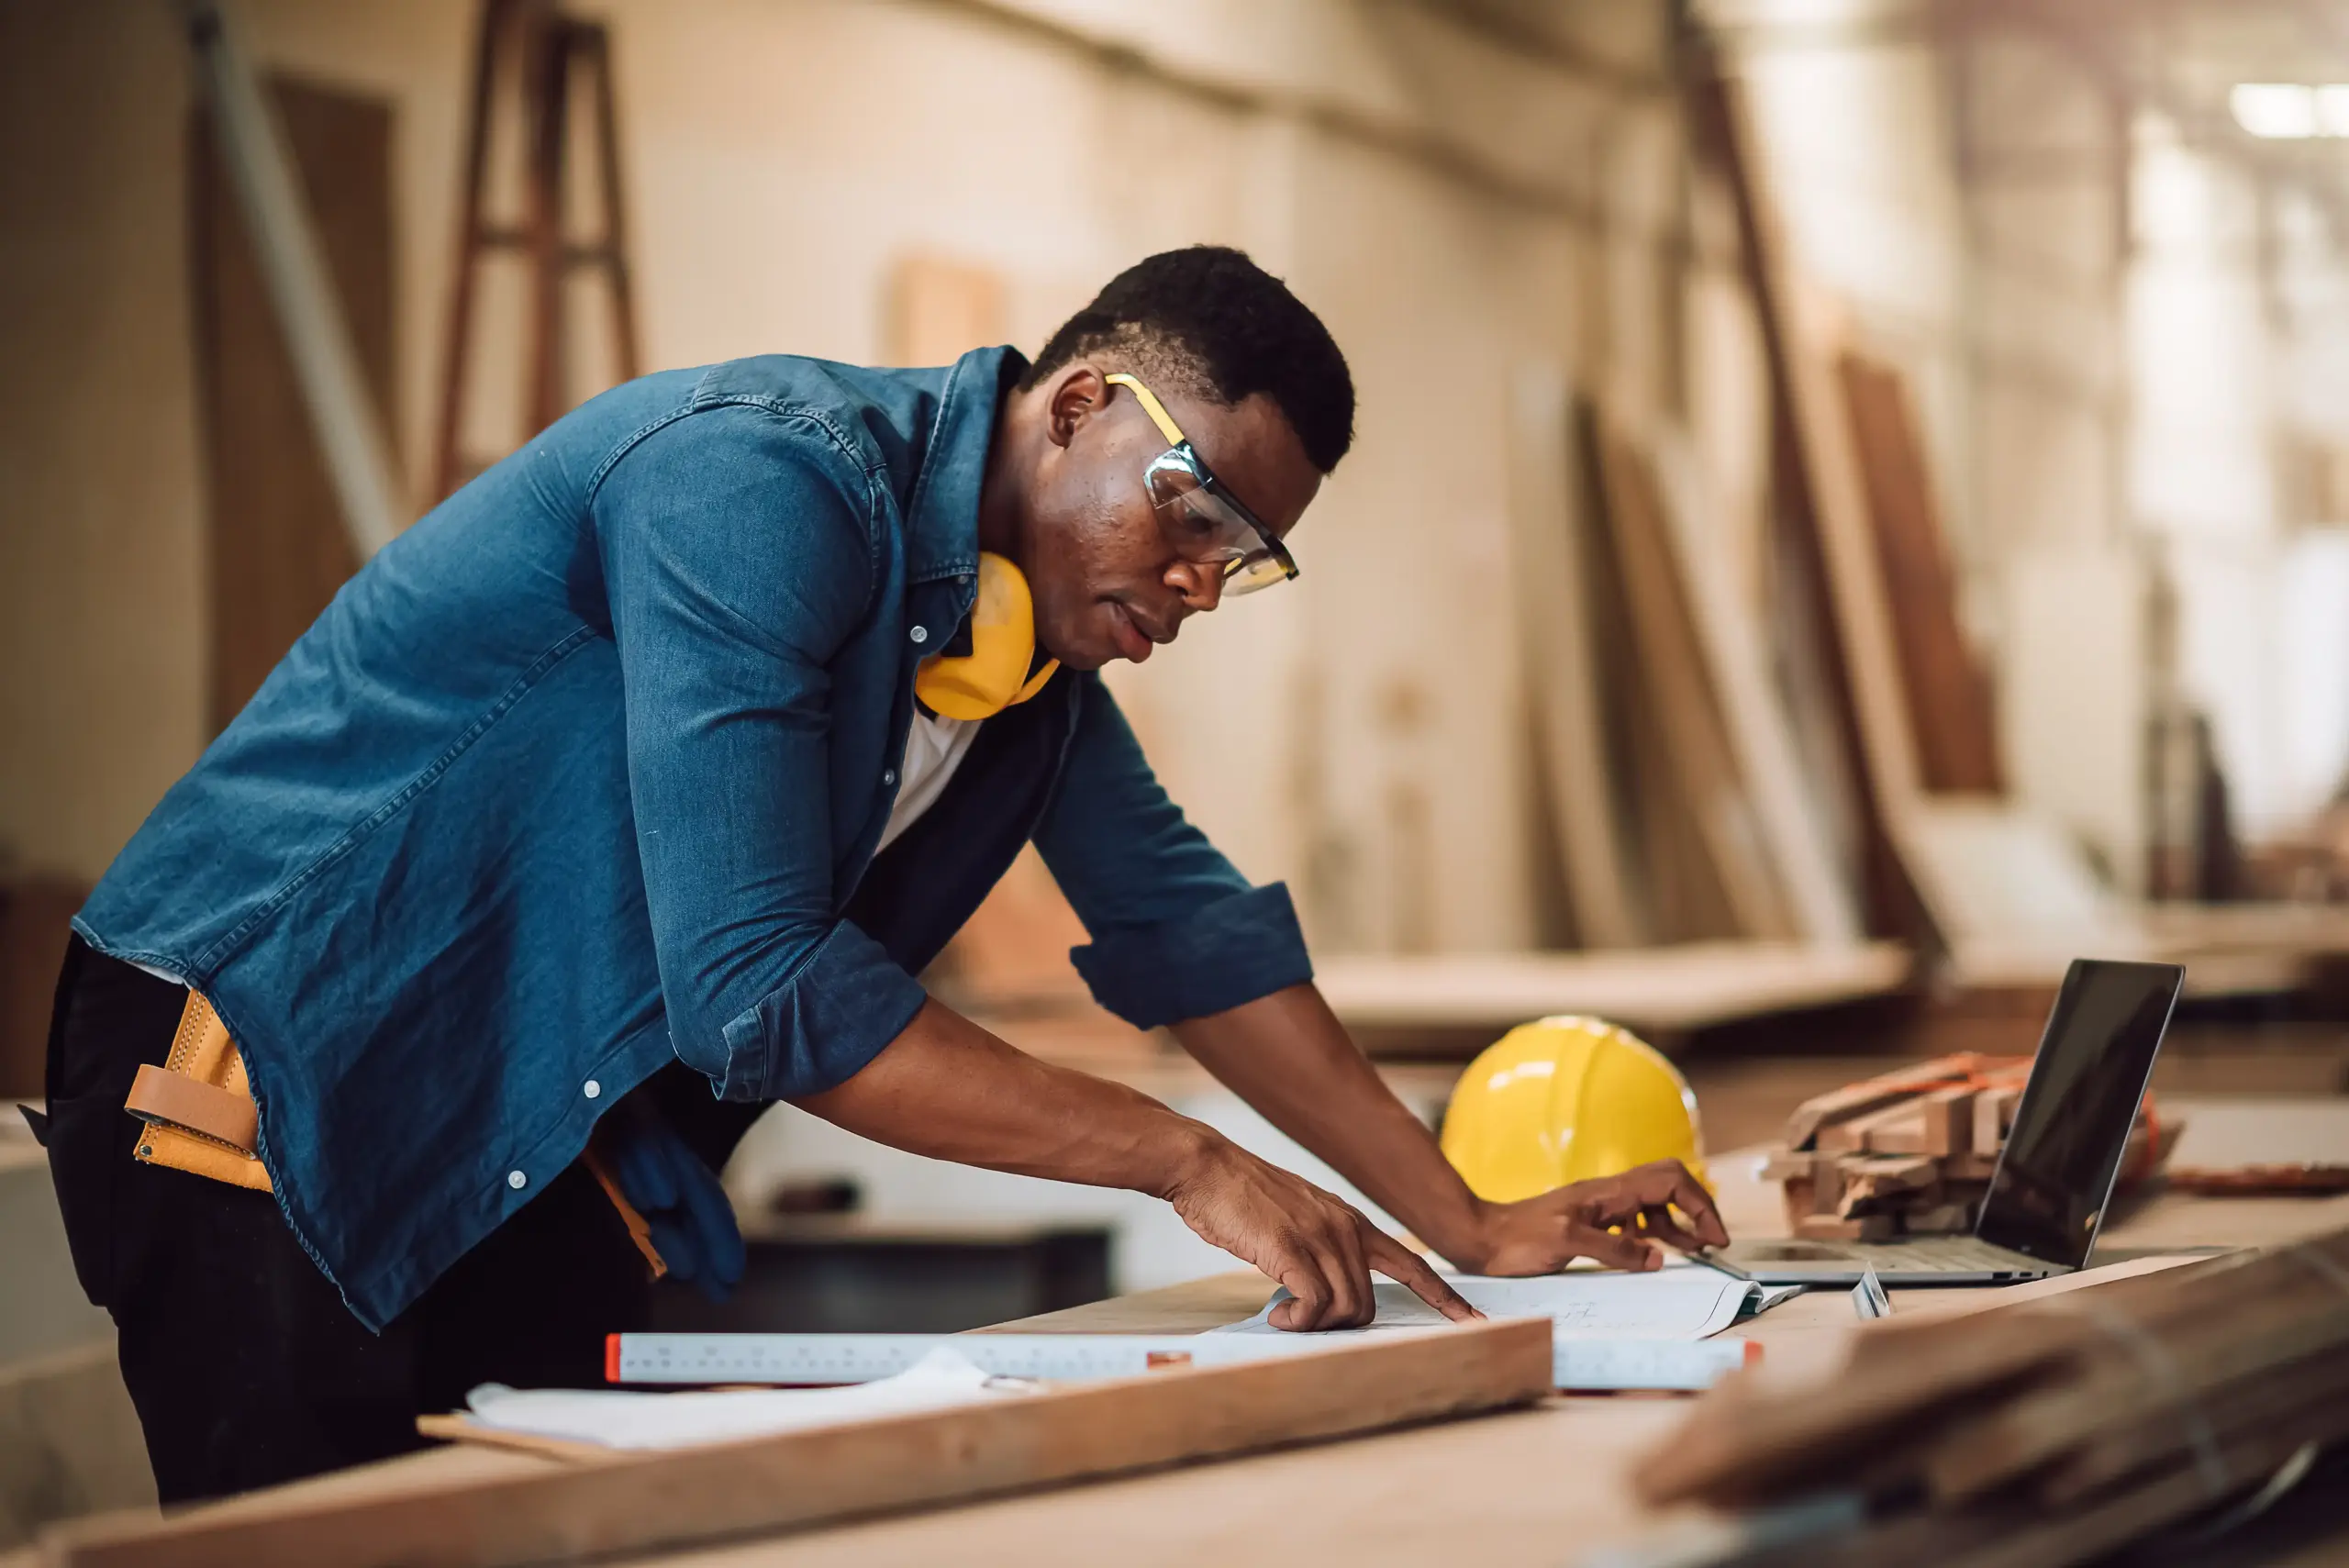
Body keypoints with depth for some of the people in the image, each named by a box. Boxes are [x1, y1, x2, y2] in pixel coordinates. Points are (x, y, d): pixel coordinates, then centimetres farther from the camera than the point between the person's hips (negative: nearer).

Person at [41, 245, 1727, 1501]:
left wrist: (1469, 1227, 8)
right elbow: (758, 990, -29)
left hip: (529, 1151, 9)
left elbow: (1186, 925, 13)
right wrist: (1187, 1161, -25)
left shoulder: (1037, 620, 5)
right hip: (268, 1061, -8)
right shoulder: (768, 481, -24)